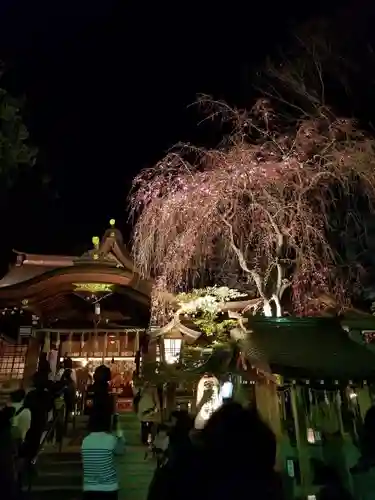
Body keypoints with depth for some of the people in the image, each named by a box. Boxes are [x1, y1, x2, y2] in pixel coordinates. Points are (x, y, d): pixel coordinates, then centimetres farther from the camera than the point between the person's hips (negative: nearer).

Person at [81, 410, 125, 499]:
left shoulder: (85, 441, -3)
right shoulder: (111, 439, -15)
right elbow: (121, 450, 4)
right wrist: (120, 436, 23)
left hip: (89, 489, 4)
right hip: (108, 489, -3)